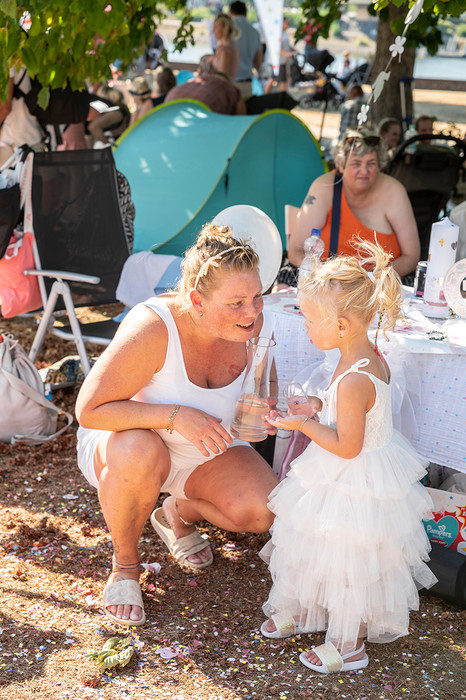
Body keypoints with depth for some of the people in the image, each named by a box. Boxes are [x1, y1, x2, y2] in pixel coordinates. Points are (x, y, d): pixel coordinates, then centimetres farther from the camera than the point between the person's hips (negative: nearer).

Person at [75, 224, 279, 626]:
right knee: (139, 454, -41)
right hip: (120, 440, -4)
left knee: (264, 512, -20)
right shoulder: (153, 328, -34)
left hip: (205, 452, 4)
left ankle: (179, 514, 13)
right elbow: (89, 410, -31)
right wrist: (175, 416, -39)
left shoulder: (256, 327, -18)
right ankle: (124, 563, -11)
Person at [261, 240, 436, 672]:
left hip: (353, 487, -10)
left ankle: (349, 648, 27)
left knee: (348, 563, 9)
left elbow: (347, 446, -28)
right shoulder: (370, 355, -3)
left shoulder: (354, 380, -32)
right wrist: (320, 405, 1)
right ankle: (296, 613, 45)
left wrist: (303, 425, -19)